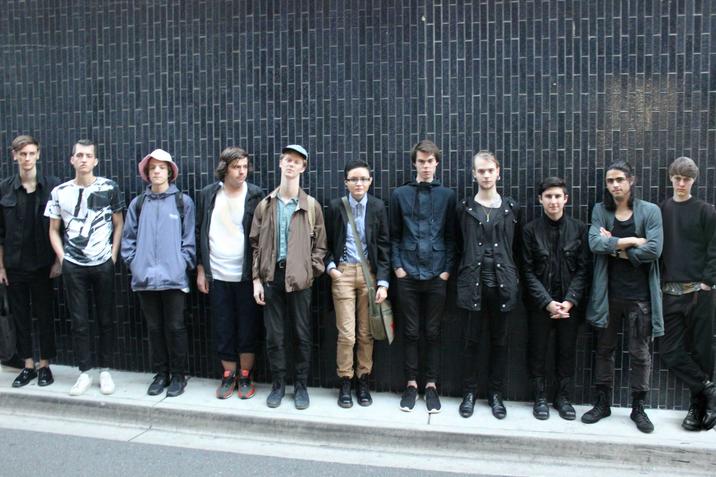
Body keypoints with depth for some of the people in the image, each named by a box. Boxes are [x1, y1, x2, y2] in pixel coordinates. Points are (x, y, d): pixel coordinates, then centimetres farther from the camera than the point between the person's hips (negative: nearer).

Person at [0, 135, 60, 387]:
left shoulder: (52, 186, -4)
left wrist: (58, 260, -6)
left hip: (42, 264, -2)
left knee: (44, 316, 6)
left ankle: (45, 365, 18)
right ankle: (28, 365, 22)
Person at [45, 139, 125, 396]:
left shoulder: (109, 188, -2)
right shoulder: (59, 192, 2)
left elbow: (119, 224, 4)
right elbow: (54, 230, 10)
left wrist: (113, 255, -2)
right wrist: (62, 258, 0)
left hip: (103, 265, -1)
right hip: (73, 266, 1)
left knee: (106, 319, 6)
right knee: (79, 321, 5)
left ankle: (105, 370, 18)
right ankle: (85, 372, 16)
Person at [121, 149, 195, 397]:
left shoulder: (183, 202, 2)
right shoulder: (137, 203, 8)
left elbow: (189, 239, 1)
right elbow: (128, 237, 12)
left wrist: (182, 263, -6)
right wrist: (133, 262, 2)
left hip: (173, 277, -3)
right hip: (145, 277, 3)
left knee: (175, 327, 2)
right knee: (154, 327, 11)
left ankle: (178, 375, 16)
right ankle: (161, 374, 23)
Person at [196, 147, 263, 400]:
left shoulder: (255, 195, -4)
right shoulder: (208, 194, 3)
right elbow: (200, 233, 7)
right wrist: (201, 270, 5)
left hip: (245, 274, -2)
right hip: (217, 275, 2)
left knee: (248, 328, 7)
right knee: (223, 329, 10)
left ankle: (245, 375, 22)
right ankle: (228, 374, 24)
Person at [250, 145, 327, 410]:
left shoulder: (312, 206, 2)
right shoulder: (265, 205, 6)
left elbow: (320, 245, 4)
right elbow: (255, 244, 6)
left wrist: (312, 271, -6)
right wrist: (256, 279, 1)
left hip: (299, 278, -1)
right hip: (271, 276, 2)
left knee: (302, 335, 5)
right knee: (274, 335, 7)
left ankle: (301, 386, 19)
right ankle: (278, 385, 21)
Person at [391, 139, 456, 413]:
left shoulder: (447, 195, 4)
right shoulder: (400, 194, 5)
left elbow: (451, 236, 4)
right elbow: (394, 235, 7)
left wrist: (447, 269, -3)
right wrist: (397, 266, -2)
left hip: (437, 276, 0)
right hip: (408, 275, 0)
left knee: (433, 332, 7)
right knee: (410, 332, 7)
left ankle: (431, 384, 19)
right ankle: (411, 383, 19)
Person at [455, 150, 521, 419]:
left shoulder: (512, 208, 6)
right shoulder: (464, 208, 5)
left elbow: (517, 247, 8)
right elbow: (458, 245, 8)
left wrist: (514, 277, 3)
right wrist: (466, 270, 2)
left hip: (503, 283, 1)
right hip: (473, 283, -1)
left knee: (499, 340, 9)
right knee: (472, 340, 5)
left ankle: (496, 394, 21)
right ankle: (469, 393, 18)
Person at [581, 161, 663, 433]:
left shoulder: (650, 211, -2)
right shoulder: (600, 211, 4)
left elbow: (654, 250, -14)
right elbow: (595, 243, -12)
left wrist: (615, 246, -9)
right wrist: (630, 241, -15)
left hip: (640, 295, -2)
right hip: (608, 293, 2)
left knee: (640, 353, 7)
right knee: (604, 349, 11)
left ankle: (638, 407, 22)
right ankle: (603, 403, 25)